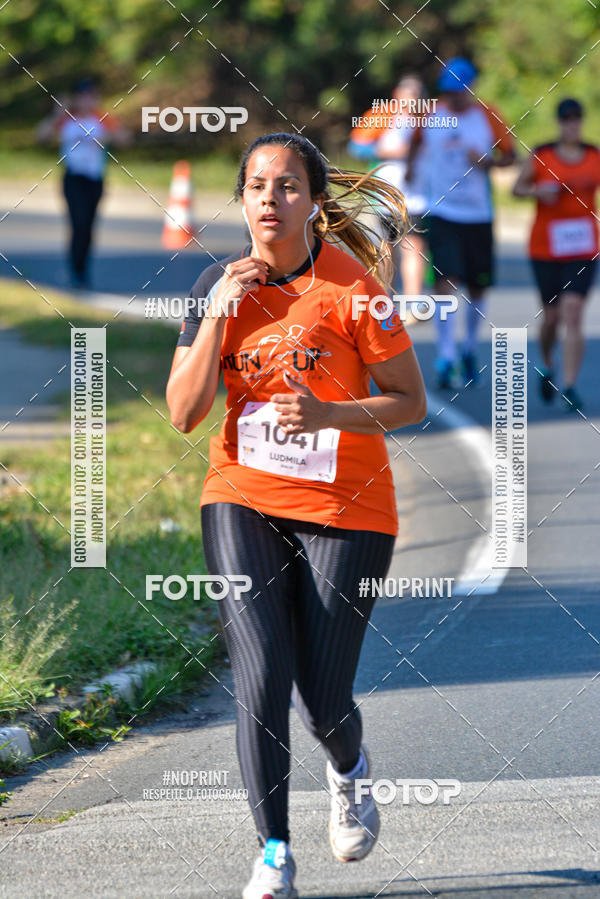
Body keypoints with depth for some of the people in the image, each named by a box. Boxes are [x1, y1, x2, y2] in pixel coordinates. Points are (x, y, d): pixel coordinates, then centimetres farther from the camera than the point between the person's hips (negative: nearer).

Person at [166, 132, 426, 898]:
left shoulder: (351, 287, -11)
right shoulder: (221, 284, 0)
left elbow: (410, 403, -5)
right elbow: (183, 412, -3)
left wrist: (327, 415, -22)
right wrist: (217, 315, -14)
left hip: (345, 507, -2)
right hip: (244, 497, 2)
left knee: (322, 701, 0)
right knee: (260, 676, -15)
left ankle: (348, 774, 37)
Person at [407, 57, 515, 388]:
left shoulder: (488, 117, -2)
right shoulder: (431, 114, 0)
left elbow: (509, 155, 5)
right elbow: (416, 140, 20)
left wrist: (488, 161, -13)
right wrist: (410, 167, 12)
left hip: (478, 214, 1)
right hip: (441, 212, -1)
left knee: (477, 288, 9)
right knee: (446, 282, -15)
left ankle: (470, 348, 33)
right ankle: (446, 358, -15)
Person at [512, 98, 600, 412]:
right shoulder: (540, 156, -2)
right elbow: (517, 188, 5)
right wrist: (538, 191, -13)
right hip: (545, 248, 0)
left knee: (573, 314, -13)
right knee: (551, 316, 9)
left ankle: (569, 386, -12)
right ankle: (547, 367, 39)